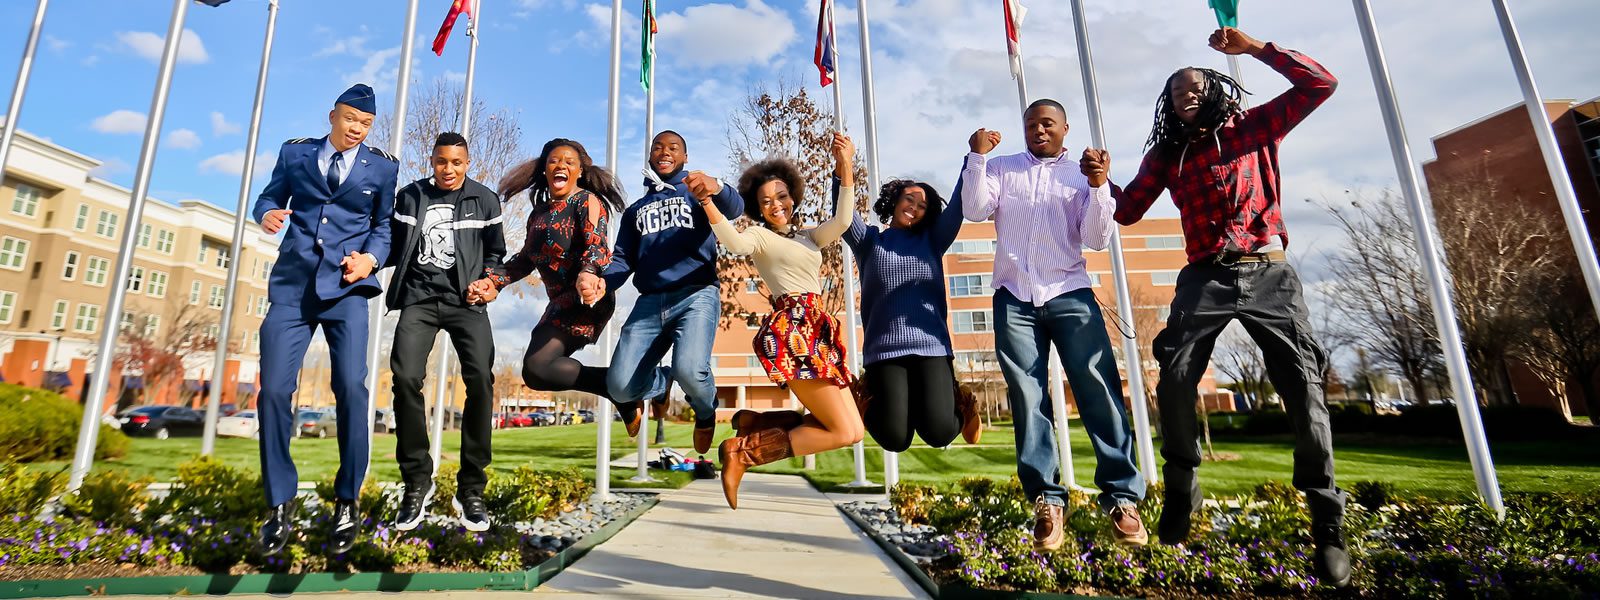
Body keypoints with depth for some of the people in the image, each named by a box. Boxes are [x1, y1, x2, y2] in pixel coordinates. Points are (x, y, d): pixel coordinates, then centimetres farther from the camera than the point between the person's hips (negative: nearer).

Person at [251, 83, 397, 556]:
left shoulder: (382, 167, 8)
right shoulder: (294, 152, 12)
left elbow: (384, 225, 10)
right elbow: (269, 197, 16)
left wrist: (372, 257, -8)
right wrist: (267, 214, -8)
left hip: (346, 287, -2)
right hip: (292, 284, 2)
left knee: (351, 387, -13)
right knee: (273, 389, -4)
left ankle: (346, 502, 3)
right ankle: (280, 506, 12)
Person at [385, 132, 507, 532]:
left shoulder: (485, 200, 8)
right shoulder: (410, 196, 11)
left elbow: (496, 252, 14)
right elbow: (396, 246, 15)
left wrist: (489, 280, -4)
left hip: (466, 301, -1)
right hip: (419, 298, 1)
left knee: (480, 380, -18)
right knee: (405, 378, -18)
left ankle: (471, 488, -6)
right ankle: (417, 481, 0)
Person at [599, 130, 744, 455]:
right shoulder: (635, 210, 26)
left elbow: (734, 207, -9)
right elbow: (623, 259, 15)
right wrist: (602, 282, -9)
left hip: (696, 296, -4)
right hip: (649, 303, 4)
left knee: (689, 369, -31)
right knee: (620, 387, -12)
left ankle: (706, 410, 6)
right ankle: (662, 383, 23)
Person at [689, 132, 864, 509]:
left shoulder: (810, 236, 22)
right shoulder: (760, 235, 5)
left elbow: (842, 222, 2)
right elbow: (735, 243, -19)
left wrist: (846, 169, -10)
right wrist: (707, 201, -35)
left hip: (815, 334, 8)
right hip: (791, 333, -8)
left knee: (853, 429, 8)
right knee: (842, 431, -9)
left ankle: (758, 426, 12)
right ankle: (742, 451, -2)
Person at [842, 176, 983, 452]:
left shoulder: (932, 241, 16)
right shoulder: (870, 241, 12)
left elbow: (959, 204, 5)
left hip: (931, 347, 1)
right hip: (884, 349, -1)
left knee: (939, 433, -15)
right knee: (894, 439, -12)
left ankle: (961, 404, 21)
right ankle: (872, 400, 22)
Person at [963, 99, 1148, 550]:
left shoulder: (1082, 175, 13)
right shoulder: (1001, 168, 15)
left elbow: (1098, 240, 4)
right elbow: (975, 211, 0)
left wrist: (1098, 187, -9)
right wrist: (977, 157, -6)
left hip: (1070, 296, 0)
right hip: (1014, 299, 0)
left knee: (1100, 392, -8)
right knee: (1027, 400, -2)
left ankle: (1121, 496, 1)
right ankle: (1046, 501, 5)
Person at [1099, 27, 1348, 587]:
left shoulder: (1254, 127, 12)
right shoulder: (1166, 152, 15)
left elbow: (1320, 83, 3)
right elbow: (1128, 210, 14)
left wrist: (1253, 47, 1)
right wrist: (1102, 179, -4)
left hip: (1268, 274, -1)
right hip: (1205, 279, 1)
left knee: (1304, 389, -5)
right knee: (1174, 380, -15)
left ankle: (1327, 525, 7)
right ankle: (1181, 490, 5)